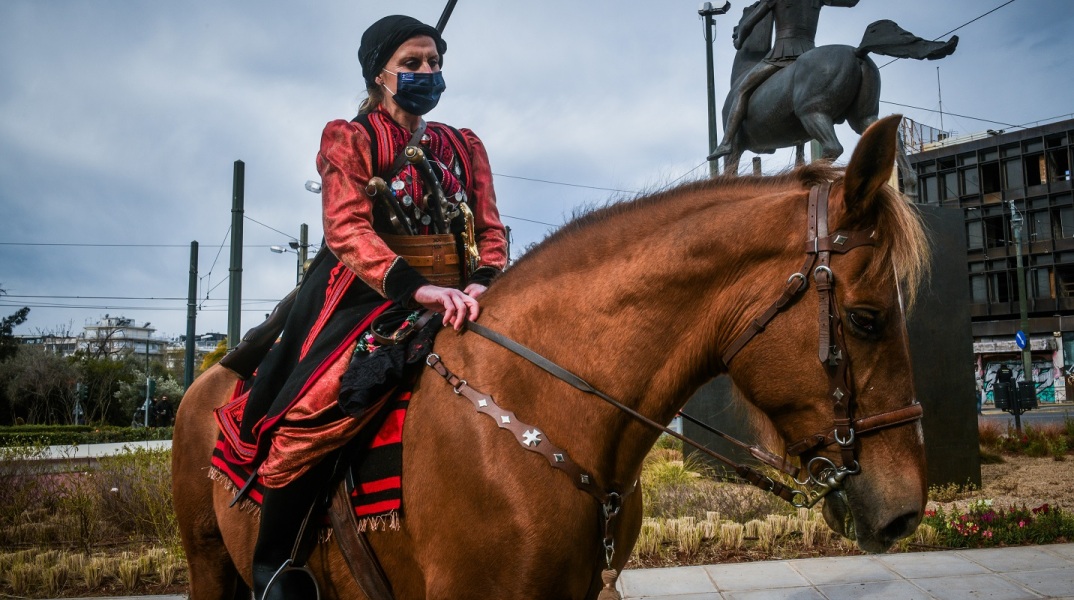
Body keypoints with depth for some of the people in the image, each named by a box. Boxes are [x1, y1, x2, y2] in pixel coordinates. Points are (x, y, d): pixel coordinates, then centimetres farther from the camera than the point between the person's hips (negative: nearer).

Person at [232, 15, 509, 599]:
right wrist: (417, 286, -27)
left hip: (452, 302, 6)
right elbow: (348, 229, -11)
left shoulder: (465, 147, 19)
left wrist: (482, 283, -15)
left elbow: (490, 231, 9)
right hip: (367, 297, -5)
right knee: (316, 409, -29)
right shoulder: (348, 140, 5)